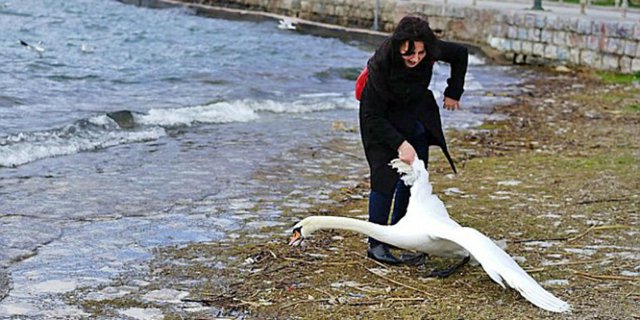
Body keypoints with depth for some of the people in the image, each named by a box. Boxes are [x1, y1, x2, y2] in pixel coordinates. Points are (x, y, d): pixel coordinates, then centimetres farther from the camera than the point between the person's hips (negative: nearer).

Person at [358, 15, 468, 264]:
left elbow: (460, 54, -1)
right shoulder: (381, 64, -35)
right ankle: (376, 245, -7)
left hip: (417, 117, 5)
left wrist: (453, 92, 0)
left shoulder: (430, 52, -24)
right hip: (383, 120, -5)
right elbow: (373, 117, -28)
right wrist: (400, 143, -35)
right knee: (385, 176, -14)